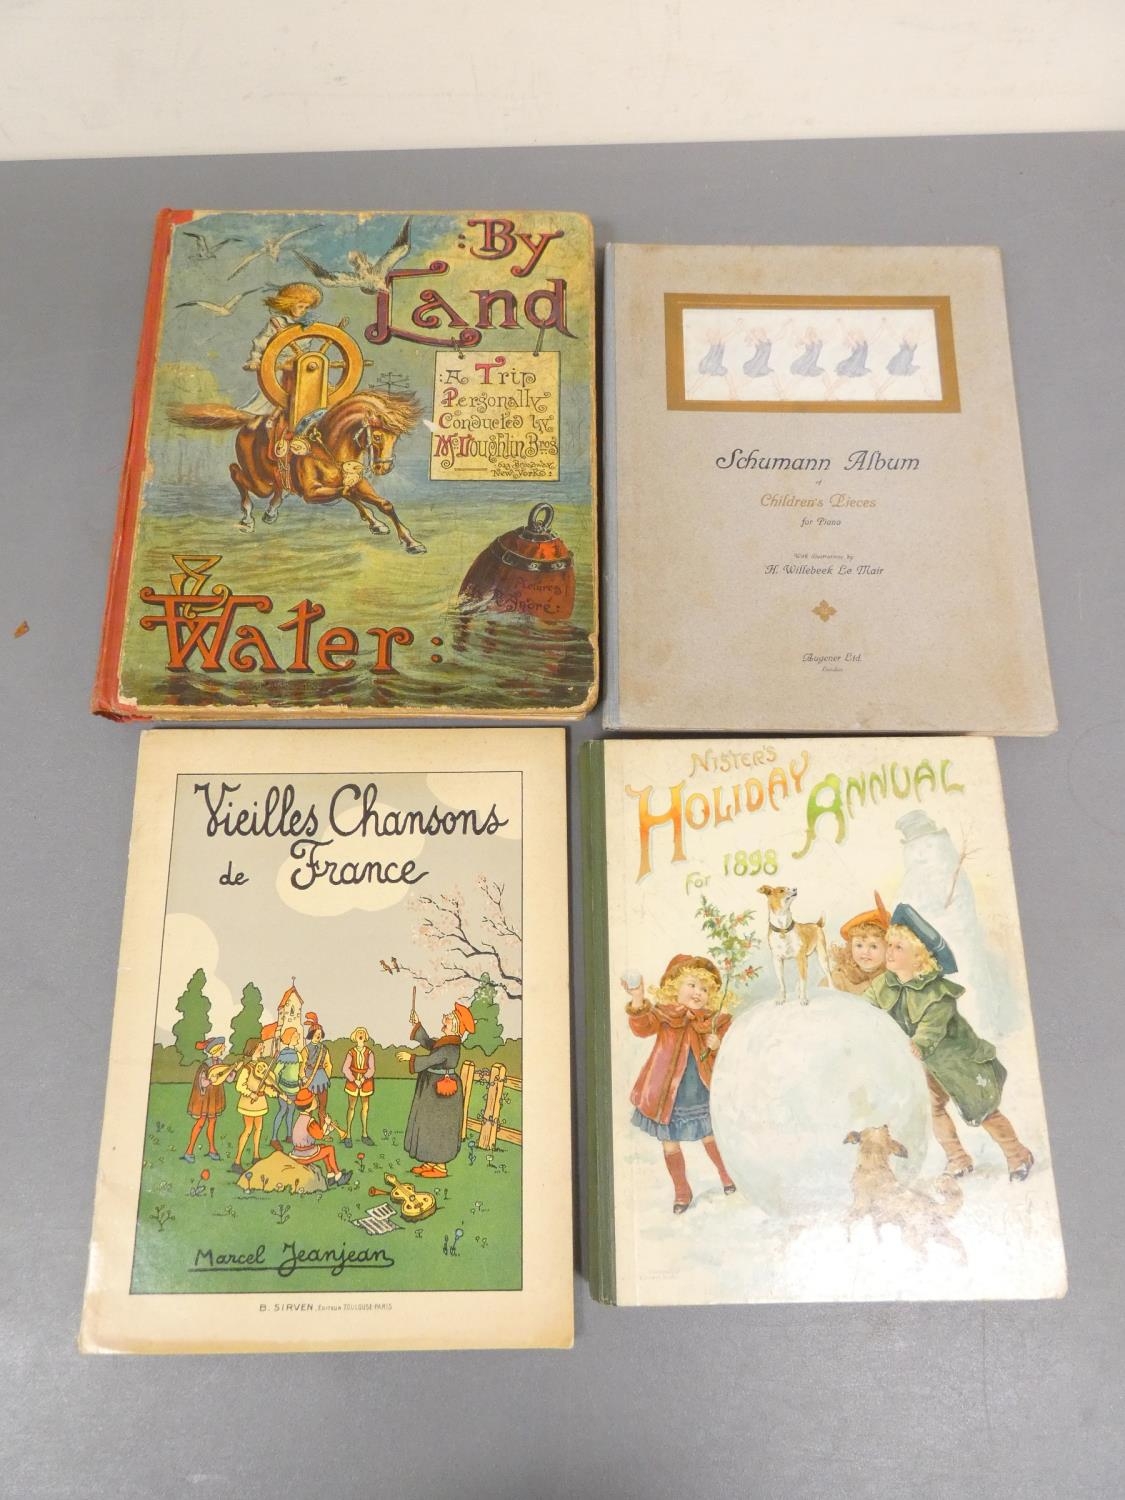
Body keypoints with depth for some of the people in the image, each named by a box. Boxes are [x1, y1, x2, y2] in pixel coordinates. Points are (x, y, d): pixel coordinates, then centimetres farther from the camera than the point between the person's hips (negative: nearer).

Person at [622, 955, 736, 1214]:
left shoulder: (715, 1022, -1)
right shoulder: (663, 1015, -8)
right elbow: (641, 1028, -27)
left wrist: (718, 1047, -19)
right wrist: (638, 1001, -45)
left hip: (702, 1096, 1)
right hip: (668, 1096, -1)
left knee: (710, 1138, 14)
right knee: (669, 1144, 8)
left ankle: (727, 1175, 42)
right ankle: (682, 1190, 29)